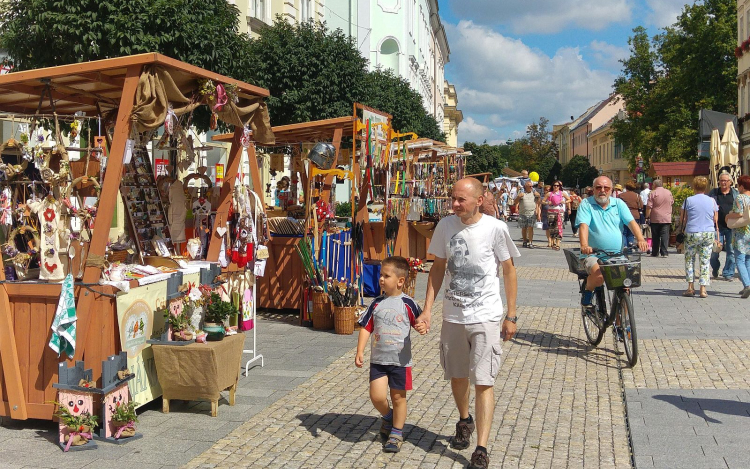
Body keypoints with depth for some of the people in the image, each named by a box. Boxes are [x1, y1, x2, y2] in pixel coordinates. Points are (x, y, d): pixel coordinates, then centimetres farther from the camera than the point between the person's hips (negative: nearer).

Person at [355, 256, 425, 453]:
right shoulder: (376, 303, 2)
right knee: (377, 396, -5)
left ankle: (397, 433, 26)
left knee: (398, 397, 7)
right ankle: (387, 417, 28)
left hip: (400, 360, -2)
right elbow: (366, 328, 4)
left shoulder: (408, 304, -7)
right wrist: (360, 352, -4)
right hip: (378, 359, 2)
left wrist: (422, 328, -23)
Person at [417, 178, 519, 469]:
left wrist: (511, 316, -2)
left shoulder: (495, 228, -10)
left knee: (483, 383, -6)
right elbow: (438, 269, 7)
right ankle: (464, 421, 45)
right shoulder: (445, 226, -2)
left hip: (486, 317, -4)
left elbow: (508, 270, -2)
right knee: (457, 377, 18)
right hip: (453, 315, 4)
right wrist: (427, 310, 1)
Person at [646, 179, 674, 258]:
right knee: (665, 236, -1)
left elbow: (649, 207, -10)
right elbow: (672, 203, 21)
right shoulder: (669, 192, 7)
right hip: (667, 218, 2)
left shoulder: (653, 193, -7)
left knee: (655, 237, 6)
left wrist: (647, 217, -4)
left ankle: (655, 253, 13)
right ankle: (664, 253, -8)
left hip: (655, 219, -2)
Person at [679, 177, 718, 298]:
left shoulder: (688, 200, -3)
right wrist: (717, 237, 21)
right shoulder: (712, 201, 4)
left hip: (692, 234, -2)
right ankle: (703, 289, 3)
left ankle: (690, 287, 8)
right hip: (709, 234, 2)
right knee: (705, 262, 6)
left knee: (689, 260, 12)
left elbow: (682, 220, -1)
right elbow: (715, 220, 8)